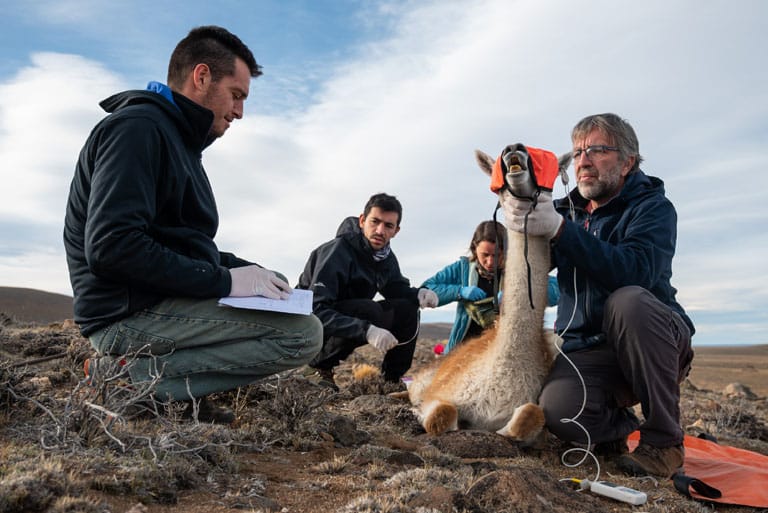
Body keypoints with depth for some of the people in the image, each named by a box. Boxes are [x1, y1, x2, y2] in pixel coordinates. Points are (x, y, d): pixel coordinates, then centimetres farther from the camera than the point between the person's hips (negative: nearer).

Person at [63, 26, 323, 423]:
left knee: (281, 293, 21)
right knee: (304, 334, -18)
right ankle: (134, 377, -12)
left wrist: (250, 272, 6)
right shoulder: (139, 127, -12)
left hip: (160, 304, 10)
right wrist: (224, 280, -19)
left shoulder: (177, 138, 20)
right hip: (131, 313, -10)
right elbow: (110, 247, -25)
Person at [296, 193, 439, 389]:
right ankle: (319, 367, -15)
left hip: (347, 317, 7)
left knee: (406, 309, -6)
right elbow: (317, 310, -34)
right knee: (369, 310, -31)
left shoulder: (386, 256, -2)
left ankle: (393, 378, 0)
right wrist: (366, 330, -46)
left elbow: (399, 289, 10)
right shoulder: (337, 251, -25)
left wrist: (419, 293, -15)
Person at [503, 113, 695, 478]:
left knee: (628, 300, -36)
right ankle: (623, 428, 8)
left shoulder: (653, 207, -7)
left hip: (654, 342, -2)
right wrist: (521, 222, -19)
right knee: (557, 409, -29)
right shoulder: (567, 210, 10)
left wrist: (560, 229, -34)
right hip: (585, 350, 3)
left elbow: (635, 271, -28)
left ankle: (664, 438, -18)